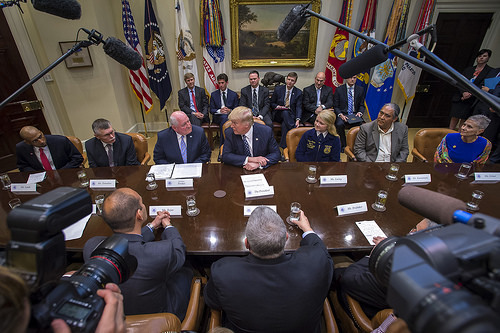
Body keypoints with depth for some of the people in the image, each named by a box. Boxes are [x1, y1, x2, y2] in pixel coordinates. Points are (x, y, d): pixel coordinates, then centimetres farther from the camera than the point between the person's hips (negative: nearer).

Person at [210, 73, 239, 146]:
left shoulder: (234, 94, 12)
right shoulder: (213, 95, 12)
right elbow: (211, 110, 8)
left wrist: (230, 111, -15)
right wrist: (219, 111, -13)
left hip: (230, 116, 0)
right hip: (218, 117, 0)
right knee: (224, 117, -35)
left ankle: (222, 145, -29)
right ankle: (223, 144, -29)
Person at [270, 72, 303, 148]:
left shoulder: (298, 92, 4)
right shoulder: (278, 89, 5)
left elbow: (299, 107, -5)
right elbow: (272, 103, 12)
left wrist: (298, 119, -23)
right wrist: (277, 106, -12)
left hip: (291, 116, -1)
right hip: (279, 115, 1)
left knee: (284, 125, -36)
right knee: (285, 112, -36)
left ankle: (283, 147, -30)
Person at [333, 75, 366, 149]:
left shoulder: (360, 89, 10)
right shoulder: (339, 90, 4)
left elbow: (362, 105, 13)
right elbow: (335, 106, 2)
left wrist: (360, 112, -9)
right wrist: (340, 115, -17)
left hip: (355, 114, 2)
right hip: (342, 114, -1)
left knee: (360, 124, -31)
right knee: (339, 124, -34)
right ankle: (343, 145, -14)